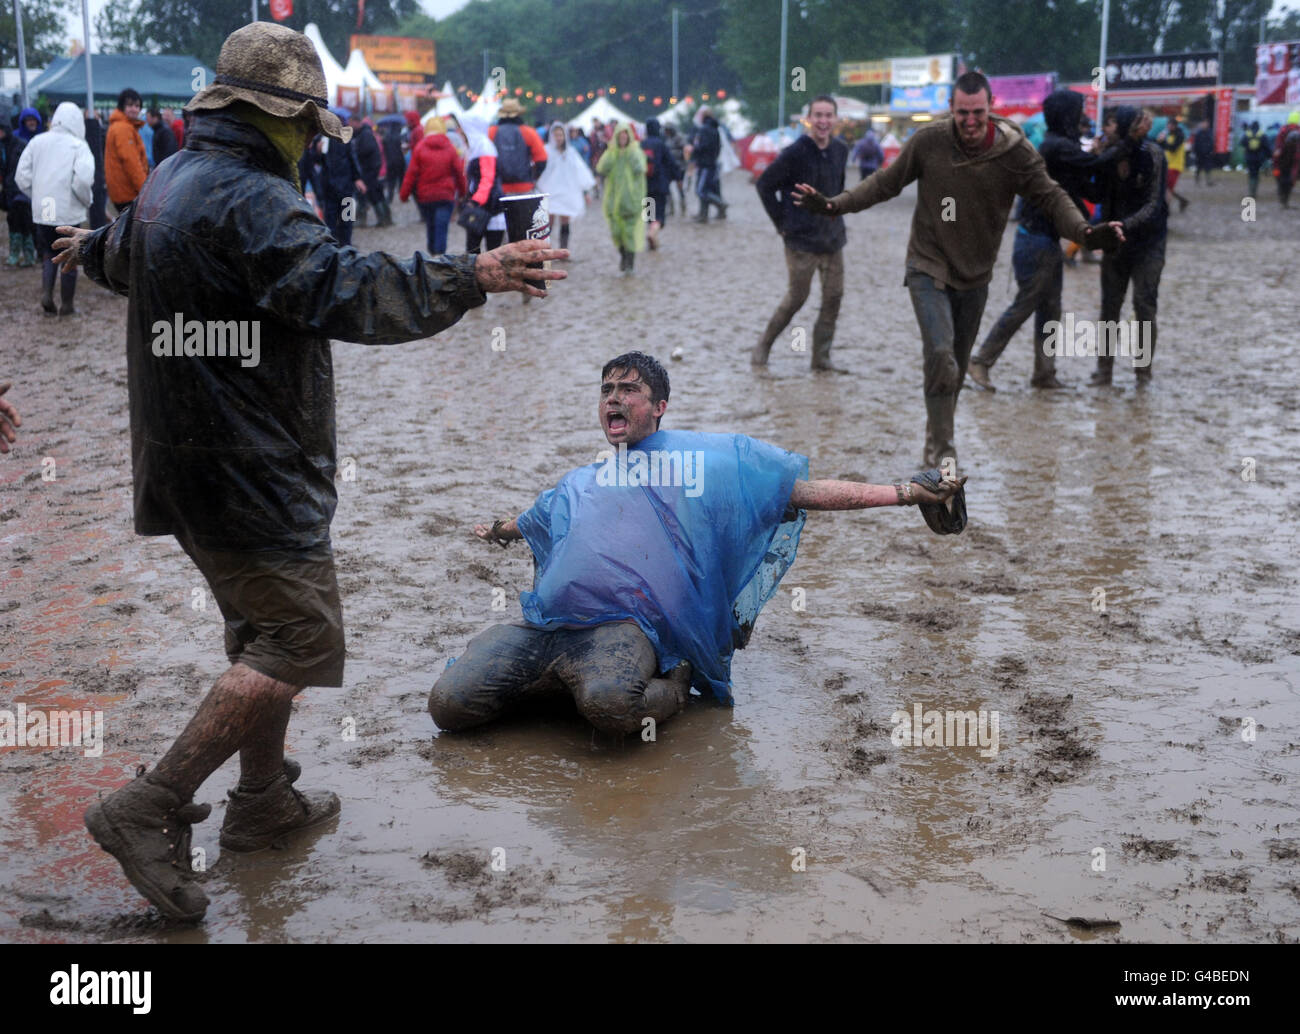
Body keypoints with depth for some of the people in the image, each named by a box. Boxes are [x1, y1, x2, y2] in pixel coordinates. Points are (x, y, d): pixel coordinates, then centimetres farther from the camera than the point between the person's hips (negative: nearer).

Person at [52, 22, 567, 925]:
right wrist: (471, 278, -36)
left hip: (191, 459, 11)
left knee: (265, 626, 22)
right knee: (303, 639, -6)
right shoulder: (251, 199, -19)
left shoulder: (169, 184, 14)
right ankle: (151, 811, -5)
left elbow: (125, 253, 36)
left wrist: (92, 250, 60)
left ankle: (264, 800, 34)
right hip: (247, 471, -11)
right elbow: (339, 290, -32)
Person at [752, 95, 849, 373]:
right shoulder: (795, 154, -13)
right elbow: (765, 185, -8)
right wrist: (782, 223, -8)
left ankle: (821, 357, 13)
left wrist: (836, 212, 13)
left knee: (833, 297, 3)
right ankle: (763, 346, 17)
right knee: (796, 298, -1)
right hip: (802, 240, -6)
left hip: (833, 240, 6)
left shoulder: (840, 151, 6)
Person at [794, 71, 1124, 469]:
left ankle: (936, 445, 31)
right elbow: (886, 183, 1)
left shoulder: (1015, 152, -10)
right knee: (940, 356, -19)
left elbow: (1050, 197, -5)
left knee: (956, 365, 13)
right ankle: (942, 453, -13)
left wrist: (1084, 232, -22)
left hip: (975, 275, 2)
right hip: (928, 268, -2)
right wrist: (834, 205, -7)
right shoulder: (928, 140, -11)